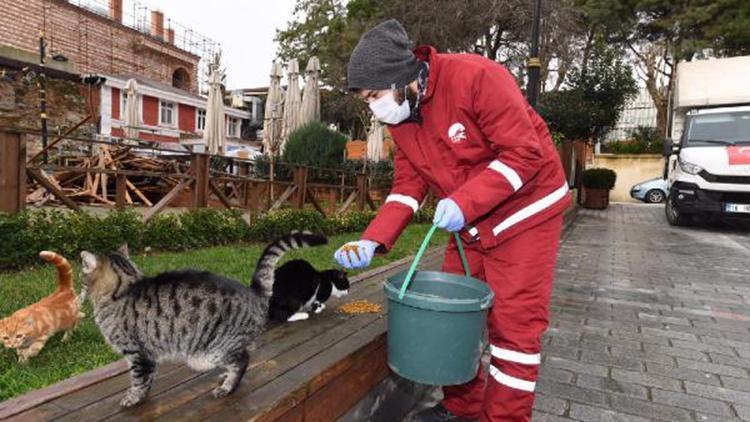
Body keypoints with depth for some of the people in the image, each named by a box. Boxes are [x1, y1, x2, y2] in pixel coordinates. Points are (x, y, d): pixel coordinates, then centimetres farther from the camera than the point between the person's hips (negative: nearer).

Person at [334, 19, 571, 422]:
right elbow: (407, 185, -3)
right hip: (469, 225, 7)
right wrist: (372, 241, -16)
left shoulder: (475, 77, -24)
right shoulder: (399, 117, -2)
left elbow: (525, 152, -25)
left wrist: (464, 201, -33)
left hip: (523, 213, -7)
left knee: (514, 324, -3)